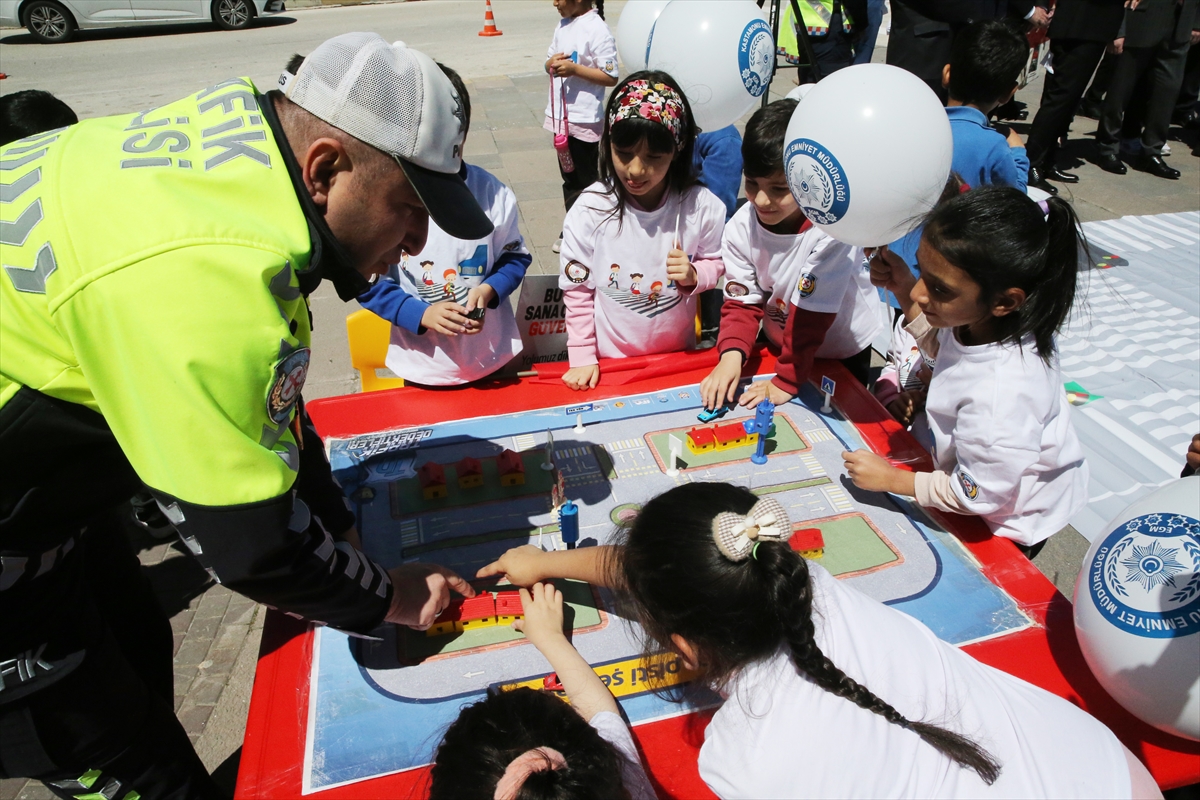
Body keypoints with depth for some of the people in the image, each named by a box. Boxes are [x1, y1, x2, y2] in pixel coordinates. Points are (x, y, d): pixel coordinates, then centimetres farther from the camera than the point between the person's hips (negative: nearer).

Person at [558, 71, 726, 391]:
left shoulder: (701, 206, -14)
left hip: (678, 356, 2)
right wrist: (582, 357, -7)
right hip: (610, 359, -1)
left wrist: (694, 275, -19)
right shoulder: (589, 210, -16)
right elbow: (577, 289, -8)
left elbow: (715, 263, 3)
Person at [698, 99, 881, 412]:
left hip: (843, 351, -3)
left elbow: (811, 311, -31)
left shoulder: (830, 229, -35)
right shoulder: (741, 227, -21)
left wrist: (787, 381, -27)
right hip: (781, 342, 4)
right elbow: (742, 300, -18)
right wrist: (731, 354, -36)